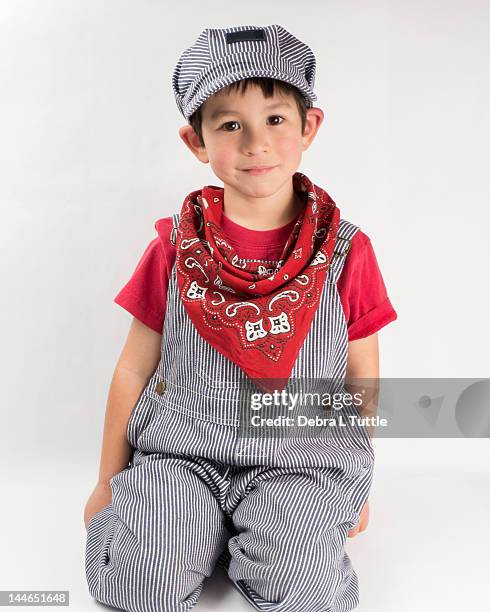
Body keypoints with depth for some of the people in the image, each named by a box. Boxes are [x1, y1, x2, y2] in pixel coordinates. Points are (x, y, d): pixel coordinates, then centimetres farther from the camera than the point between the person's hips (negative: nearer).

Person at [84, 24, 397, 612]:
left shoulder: (347, 252, -3)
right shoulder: (174, 245, -2)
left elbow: (362, 378, 7)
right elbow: (134, 370, 5)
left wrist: (355, 489, 14)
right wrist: (108, 482, 12)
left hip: (304, 458, 0)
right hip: (179, 448, 1)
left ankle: (262, 530, 8)